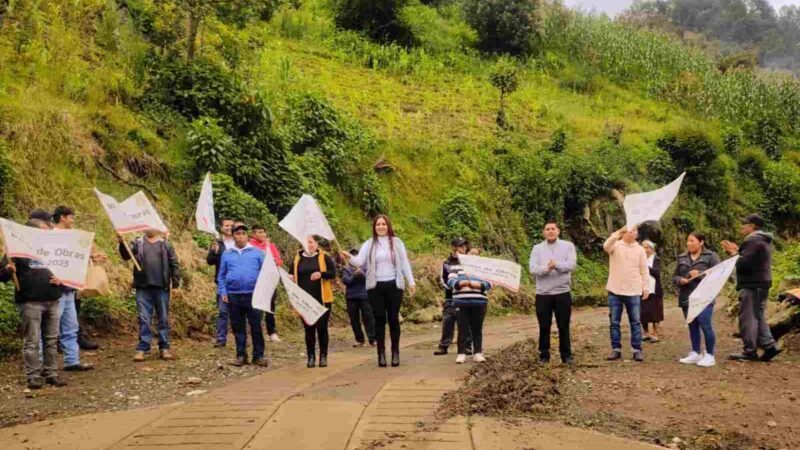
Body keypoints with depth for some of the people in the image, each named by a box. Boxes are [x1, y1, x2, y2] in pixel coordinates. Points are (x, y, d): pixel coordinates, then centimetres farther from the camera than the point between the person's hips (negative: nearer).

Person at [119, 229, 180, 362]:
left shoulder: (166, 244, 6)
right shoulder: (137, 243, 8)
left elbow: (174, 264, 5)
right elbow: (126, 256, -5)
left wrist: (176, 284, -1)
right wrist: (122, 243, -24)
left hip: (162, 288, 0)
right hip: (143, 288, 0)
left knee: (164, 319, 6)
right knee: (144, 319, 1)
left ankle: (164, 348, 14)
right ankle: (142, 349, 5)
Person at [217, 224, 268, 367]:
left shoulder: (257, 253, 4)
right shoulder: (227, 254, 11)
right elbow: (221, 275, 12)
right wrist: (222, 292, 1)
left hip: (253, 295, -2)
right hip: (233, 296, 2)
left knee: (256, 327, -1)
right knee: (238, 327, 8)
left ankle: (258, 355, 7)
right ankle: (241, 355, 16)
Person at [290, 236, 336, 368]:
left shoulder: (324, 257, 0)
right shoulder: (297, 259, 9)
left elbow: (333, 273, -4)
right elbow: (291, 275, 15)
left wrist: (321, 274, -21)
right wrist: (290, 278, -9)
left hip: (322, 299, -2)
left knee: (322, 327, 2)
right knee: (309, 328, 5)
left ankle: (323, 356, 12)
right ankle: (311, 356, 13)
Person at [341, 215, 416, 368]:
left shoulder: (397, 243, 5)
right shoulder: (369, 244, 4)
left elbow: (404, 263, 7)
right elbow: (359, 261, -9)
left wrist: (411, 281, 3)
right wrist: (349, 258, -30)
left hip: (394, 286, 0)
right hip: (375, 287, 0)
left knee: (393, 319, 3)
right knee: (379, 319, 2)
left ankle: (395, 352, 12)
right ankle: (381, 353, 8)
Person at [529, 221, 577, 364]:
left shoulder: (568, 246, 4)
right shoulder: (537, 248, 6)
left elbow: (571, 265, -11)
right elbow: (532, 269, -7)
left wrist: (557, 265, -29)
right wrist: (546, 268, -27)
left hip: (563, 292, -1)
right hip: (543, 294, 1)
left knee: (564, 326, 6)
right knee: (544, 327, 6)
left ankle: (566, 355, 17)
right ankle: (544, 355, 16)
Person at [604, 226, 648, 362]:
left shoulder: (640, 250, 7)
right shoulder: (616, 245, 0)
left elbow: (644, 270, 8)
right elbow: (606, 246, -24)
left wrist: (646, 287, 0)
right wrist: (617, 234, -39)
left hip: (633, 291, 1)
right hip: (615, 291, -1)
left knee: (635, 322, 3)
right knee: (614, 322, 4)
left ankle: (637, 350, 9)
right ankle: (616, 349, 12)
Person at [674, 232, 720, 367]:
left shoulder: (711, 256, 0)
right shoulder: (682, 258, 15)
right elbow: (675, 276, 17)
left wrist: (700, 275, -17)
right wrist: (681, 280, -6)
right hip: (686, 298, 5)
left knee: (705, 325, -12)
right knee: (692, 326, 10)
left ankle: (709, 355, -4)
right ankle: (695, 353, 18)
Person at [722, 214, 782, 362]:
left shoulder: (753, 240, -16)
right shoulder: (763, 240, 19)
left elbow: (744, 263, -23)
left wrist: (733, 253, -7)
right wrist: (738, 250, 13)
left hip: (752, 285, -11)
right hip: (761, 283, 11)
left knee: (748, 317, -6)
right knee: (758, 316, 15)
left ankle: (750, 351, -4)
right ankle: (769, 345, 10)